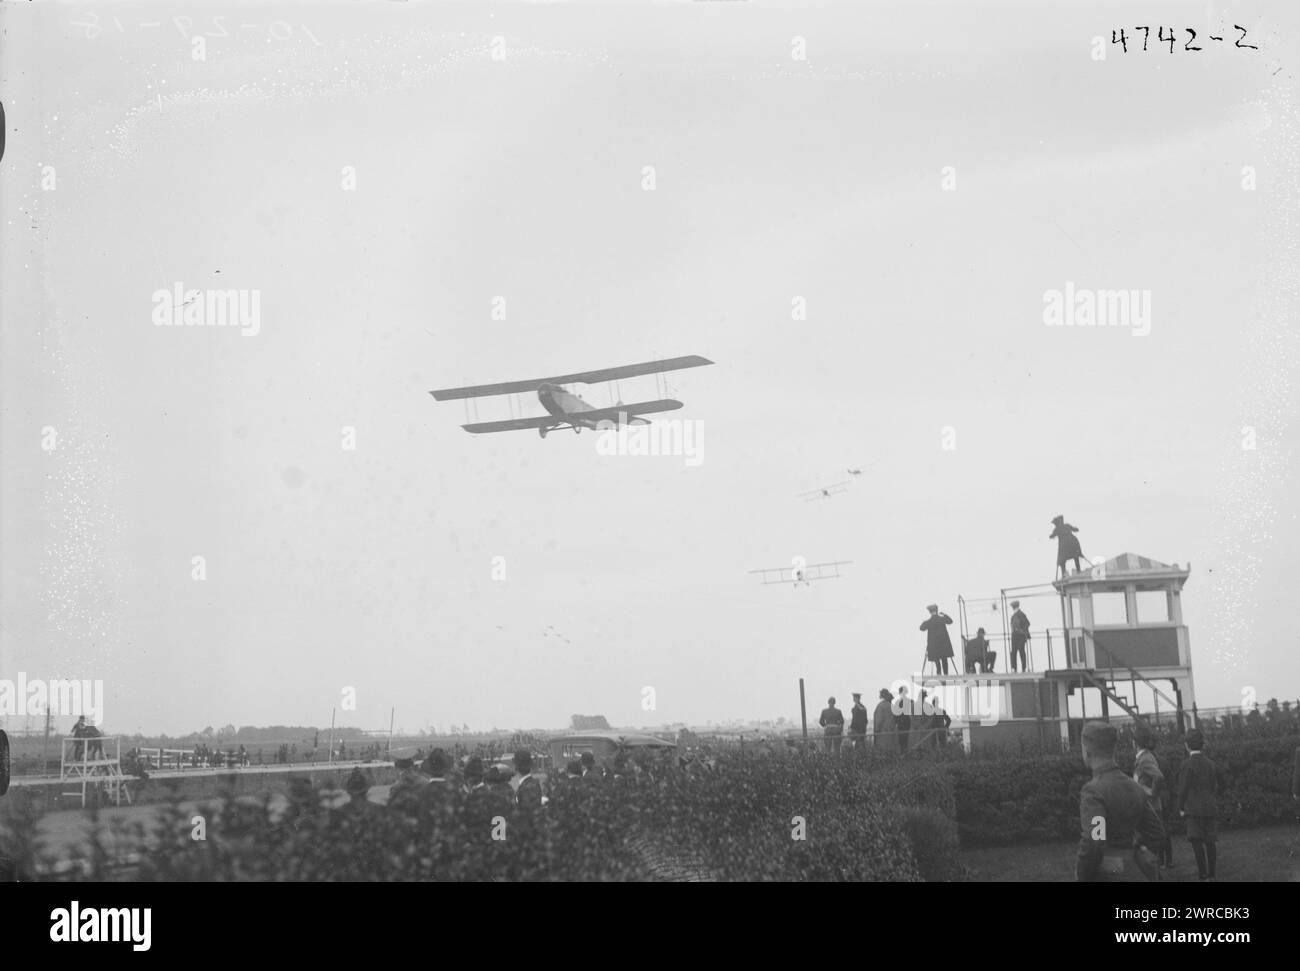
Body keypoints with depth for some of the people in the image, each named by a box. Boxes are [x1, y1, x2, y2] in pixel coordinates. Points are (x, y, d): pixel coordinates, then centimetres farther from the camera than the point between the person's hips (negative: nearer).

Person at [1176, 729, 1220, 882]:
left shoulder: (1188, 765, -11)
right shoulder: (1211, 765, 7)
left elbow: (1183, 788, -10)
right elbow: (1215, 788, 12)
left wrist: (1181, 808, 0)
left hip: (1194, 809, -5)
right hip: (1211, 808, 5)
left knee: (1196, 841, -2)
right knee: (1210, 842, 8)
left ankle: (1203, 873, -5)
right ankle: (1211, 875, 13)